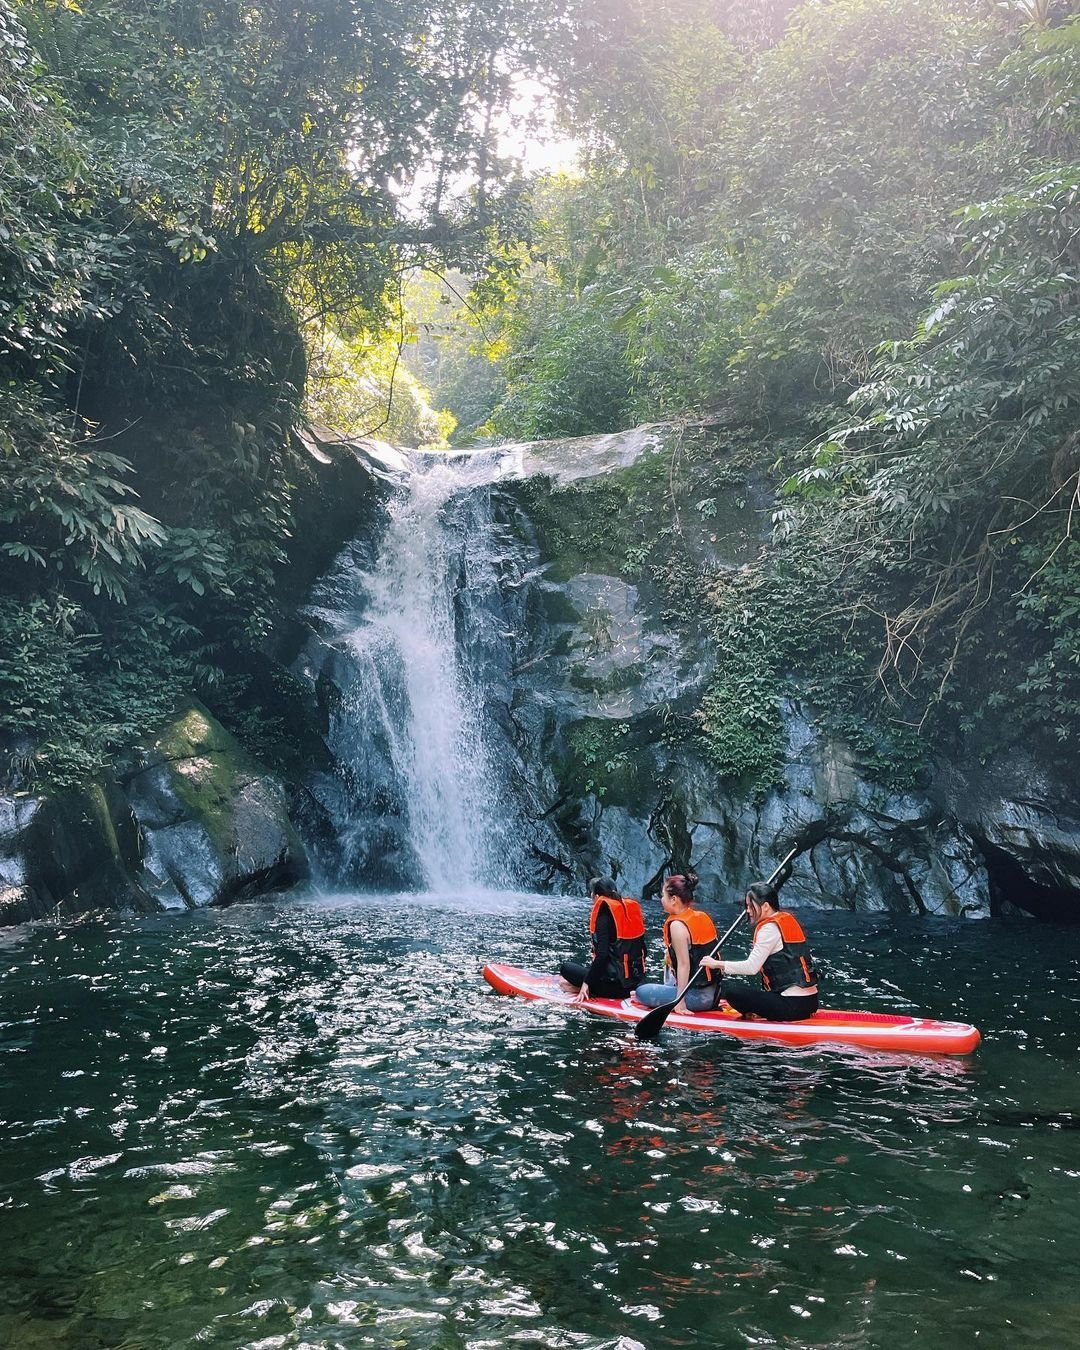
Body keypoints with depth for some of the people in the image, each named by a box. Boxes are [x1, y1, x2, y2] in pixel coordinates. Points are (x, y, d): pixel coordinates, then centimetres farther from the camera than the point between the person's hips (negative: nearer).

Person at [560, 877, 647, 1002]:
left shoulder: (604, 912, -12)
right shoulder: (632, 906, 8)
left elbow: (602, 953, -20)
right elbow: (643, 950, 12)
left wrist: (586, 983, -14)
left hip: (616, 982, -7)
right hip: (636, 980, 7)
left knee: (566, 967, 8)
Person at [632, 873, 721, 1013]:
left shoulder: (677, 925, -17)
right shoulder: (703, 916, 7)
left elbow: (684, 964, -19)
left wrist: (681, 1001, -18)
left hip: (699, 996, -8)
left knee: (641, 992, -2)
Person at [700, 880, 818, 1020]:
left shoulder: (769, 928, -13)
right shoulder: (789, 919, 12)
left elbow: (751, 967, -17)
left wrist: (718, 964, -8)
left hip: (792, 1005, -9)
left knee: (732, 991, -10)